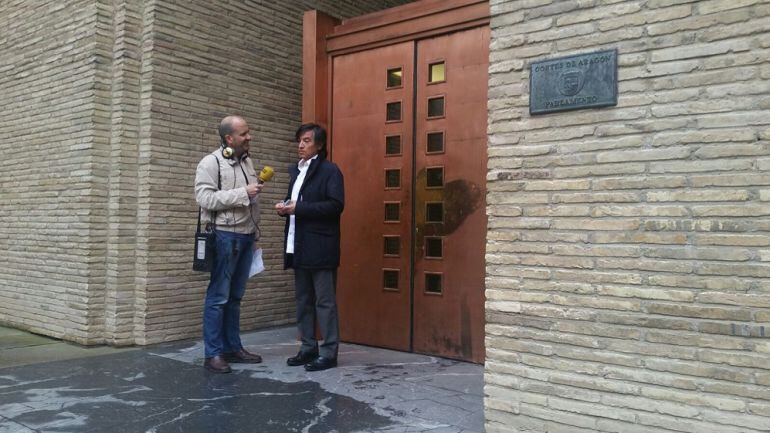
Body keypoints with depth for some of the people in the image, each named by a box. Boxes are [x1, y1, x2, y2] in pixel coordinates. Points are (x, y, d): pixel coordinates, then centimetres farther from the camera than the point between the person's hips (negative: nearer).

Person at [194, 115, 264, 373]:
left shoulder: (247, 161, 15)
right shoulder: (211, 163, -6)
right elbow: (205, 198, -17)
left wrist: (254, 232, 19)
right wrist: (242, 193, -19)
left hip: (246, 237, 7)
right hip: (225, 236, -7)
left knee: (235, 296, 12)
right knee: (218, 296, -3)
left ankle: (233, 347, 20)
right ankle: (213, 354, 4)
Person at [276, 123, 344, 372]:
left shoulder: (330, 171, -6)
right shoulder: (296, 171, 18)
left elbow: (336, 205, -16)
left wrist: (299, 207, -19)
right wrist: (285, 207, 2)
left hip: (320, 247, -8)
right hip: (298, 246, 8)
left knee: (325, 301, -3)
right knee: (303, 300, 12)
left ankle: (329, 353, 4)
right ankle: (308, 348, 22)